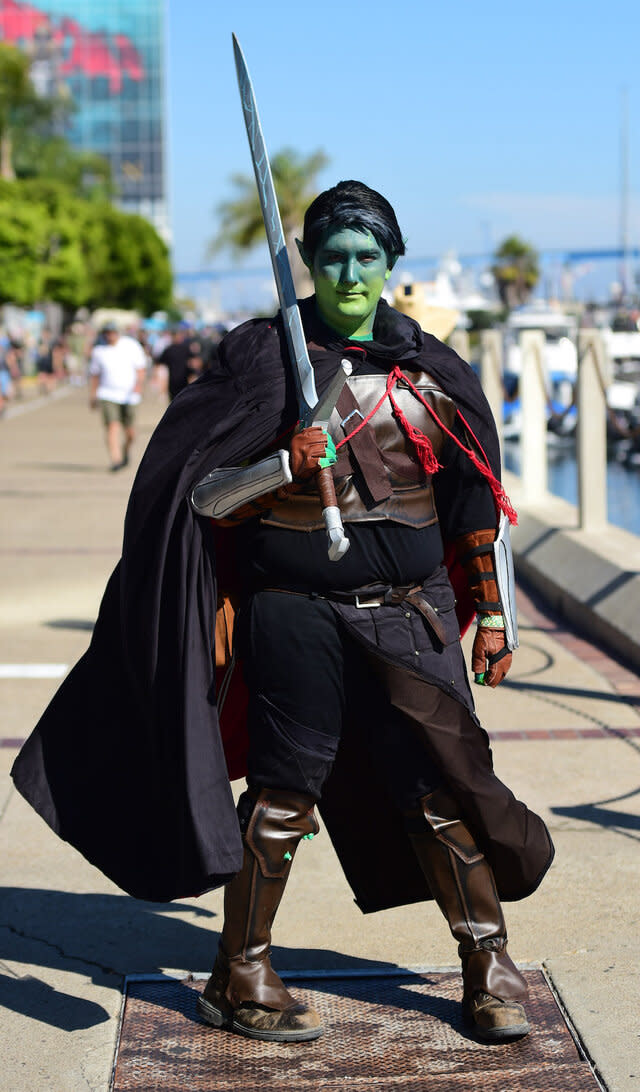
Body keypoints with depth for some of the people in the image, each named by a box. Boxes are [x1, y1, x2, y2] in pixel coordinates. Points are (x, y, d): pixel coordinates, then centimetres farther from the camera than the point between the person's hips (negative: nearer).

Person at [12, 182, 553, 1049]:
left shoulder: (430, 369, 10)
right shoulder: (265, 358, 0)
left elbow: (472, 499, 16)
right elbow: (202, 492, -3)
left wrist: (490, 610, 13)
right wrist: (285, 465, -19)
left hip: (409, 612, 3)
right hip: (298, 610, -3)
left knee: (440, 781, -1)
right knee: (287, 788, -2)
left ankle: (489, 966, 15)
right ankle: (240, 976, 13)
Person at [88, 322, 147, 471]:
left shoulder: (132, 345, 2)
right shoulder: (99, 350, 6)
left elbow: (141, 368, 2)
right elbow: (94, 375, 14)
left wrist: (139, 383, -15)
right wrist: (92, 395, 12)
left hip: (129, 395, 0)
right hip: (108, 395, 0)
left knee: (130, 433, 6)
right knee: (112, 426, -17)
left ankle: (125, 452, 35)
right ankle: (116, 460, -21)